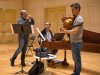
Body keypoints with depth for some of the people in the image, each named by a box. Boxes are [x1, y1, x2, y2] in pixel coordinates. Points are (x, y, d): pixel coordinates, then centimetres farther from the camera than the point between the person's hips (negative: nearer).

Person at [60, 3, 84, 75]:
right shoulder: (75, 18, 15)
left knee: (77, 59, -1)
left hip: (77, 42, -10)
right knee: (75, 58, 18)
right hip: (74, 42, 10)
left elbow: (75, 31, -24)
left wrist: (66, 31, -29)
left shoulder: (79, 18, -16)